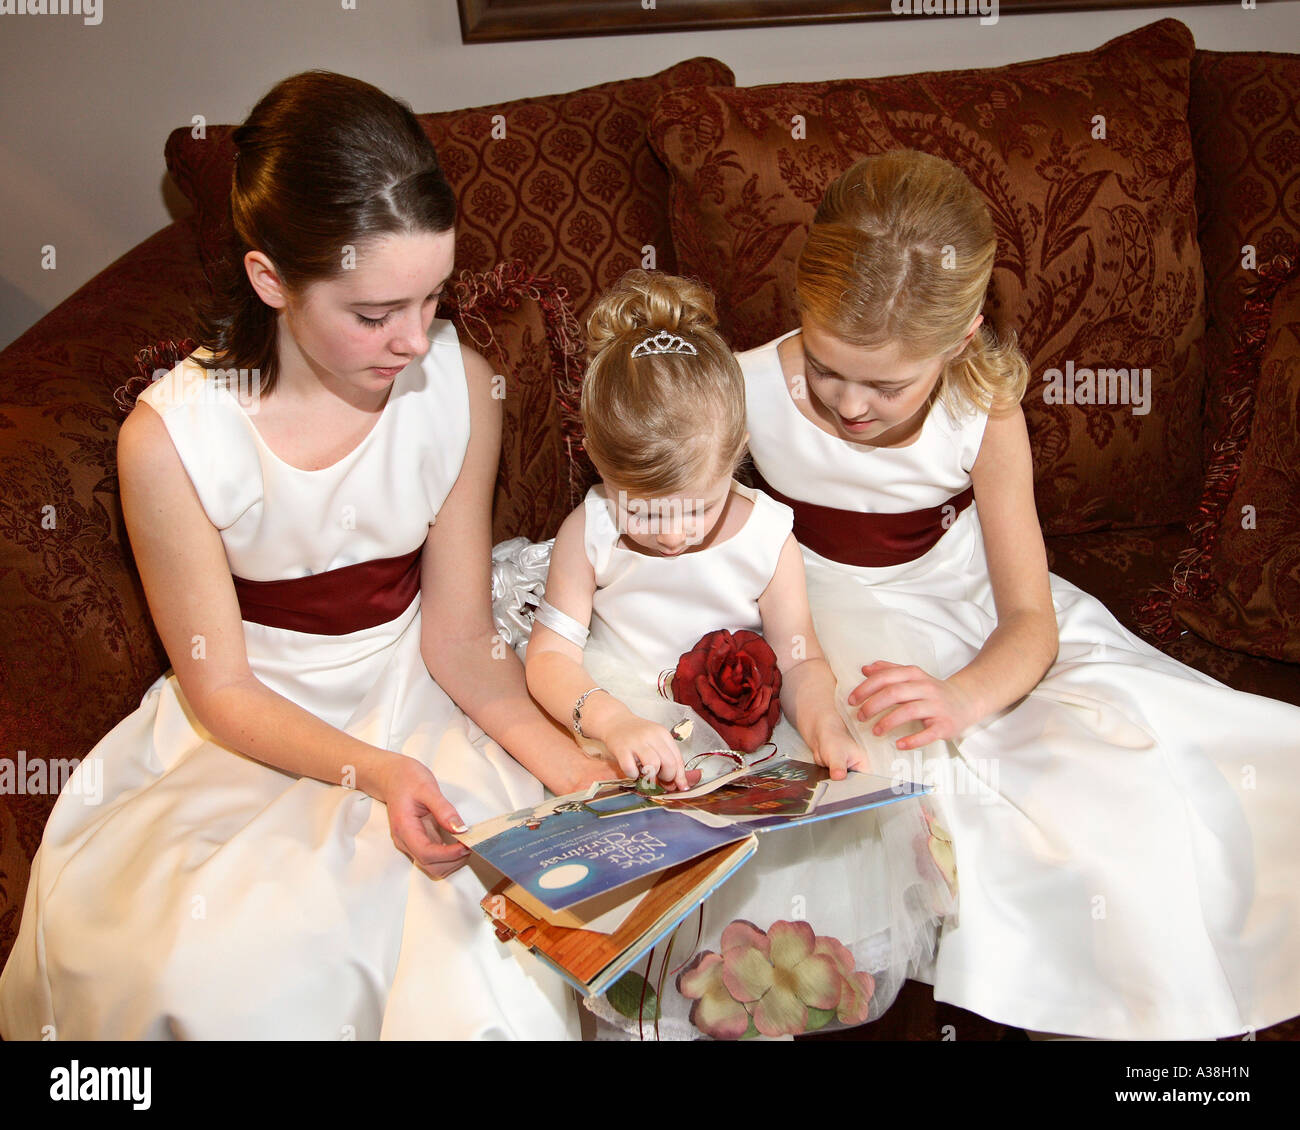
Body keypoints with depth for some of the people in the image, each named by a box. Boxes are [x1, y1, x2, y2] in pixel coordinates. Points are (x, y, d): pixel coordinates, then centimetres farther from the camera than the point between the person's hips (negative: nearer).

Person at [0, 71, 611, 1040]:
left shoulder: (459, 385, -11)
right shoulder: (170, 440, -19)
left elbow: (458, 637, -6)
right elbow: (221, 689, -10)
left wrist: (573, 768, -22)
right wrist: (374, 771, -27)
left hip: (417, 702, 2)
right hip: (256, 729, -1)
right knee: (229, 965, -25)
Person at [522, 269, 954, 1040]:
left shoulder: (768, 536, -7)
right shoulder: (589, 533, -8)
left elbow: (800, 657, -4)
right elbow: (550, 654, -9)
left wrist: (824, 728, -25)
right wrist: (613, 723, -28)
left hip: (744, 732, 1)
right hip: (620, 722, -1)